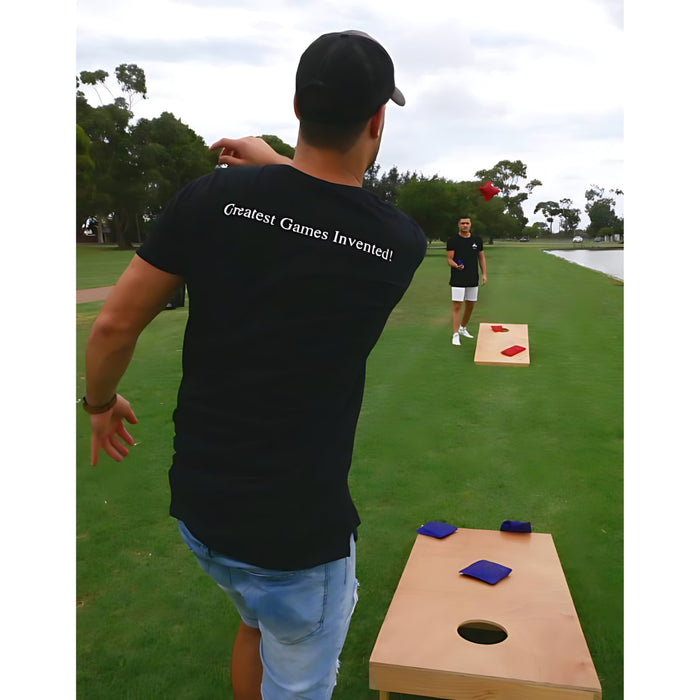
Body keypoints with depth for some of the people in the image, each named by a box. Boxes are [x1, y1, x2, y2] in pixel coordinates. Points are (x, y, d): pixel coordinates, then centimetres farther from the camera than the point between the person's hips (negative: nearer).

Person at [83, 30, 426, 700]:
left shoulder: (213, 196, -11)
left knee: (255, 622, 32)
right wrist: (271, 162, 19)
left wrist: (100, 401, 12)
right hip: (298, 536, -3)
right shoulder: (402, 244, -12)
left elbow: (114, 325, -6)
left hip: (197, 506, 4)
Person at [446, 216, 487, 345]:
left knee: (470, 305, 13)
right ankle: (455, 335, -4)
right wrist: (456, 265, -27)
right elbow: (449, 258, -5)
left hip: (473, 279, 5)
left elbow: (481, 256, 18)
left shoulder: (477, 240, 10)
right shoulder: (452, 241, -2)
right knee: (457, 306, -8)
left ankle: (462, 328, 33)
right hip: (458, 280, -5)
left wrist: (484, 274, 11)